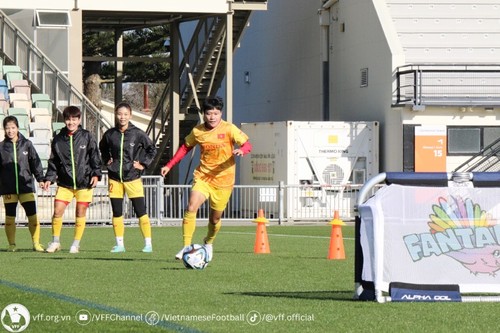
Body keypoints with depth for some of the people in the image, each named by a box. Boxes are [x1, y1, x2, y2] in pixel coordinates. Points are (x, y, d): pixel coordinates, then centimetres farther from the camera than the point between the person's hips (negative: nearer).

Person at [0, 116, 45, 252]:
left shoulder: (27, 144, 4)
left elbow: (35, 162, 6)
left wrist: (40, 178, -2)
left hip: (26, 186, 0)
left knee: (32, 215, -4)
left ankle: (36, 243, 5)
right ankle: (12, 244, 10)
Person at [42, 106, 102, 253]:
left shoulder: (87, 137, -1)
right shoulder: (58, 139, 3)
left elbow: (95, 157, 3)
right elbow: (53, 162, 8)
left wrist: (96, 174, -7)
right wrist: (49, 178, -1)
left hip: (85, 182, -1)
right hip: (65, 183, 1)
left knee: (80, 213, 3)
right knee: (57, 211, -6)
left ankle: (76, 243, 16)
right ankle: (55, 241, 11)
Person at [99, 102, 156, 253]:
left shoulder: (137, 134, -7)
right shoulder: (110, 134, 0)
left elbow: (152, 149, 5)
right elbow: (102, 149, 21)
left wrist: (143, 164, -2)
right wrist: (107, 160, 8)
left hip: (133, 178, -2)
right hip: (115, 179, 3)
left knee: (141, 211, -4)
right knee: (117, 213, 5)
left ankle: (148, 243, 2)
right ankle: (119, 244, 13)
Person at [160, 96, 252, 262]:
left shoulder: (229, 129, -9)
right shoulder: (197, 131, 0)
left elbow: (247, 144, -13)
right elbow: (185, 147, 15)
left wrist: (241, 150, -36)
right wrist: (169, 165, 10)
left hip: (223, 179, -1)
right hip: (203, 177, 1)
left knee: (215, 219, 9)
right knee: (191, 208, -22)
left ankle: (208, 243, 41)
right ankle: (186, 247, -18)